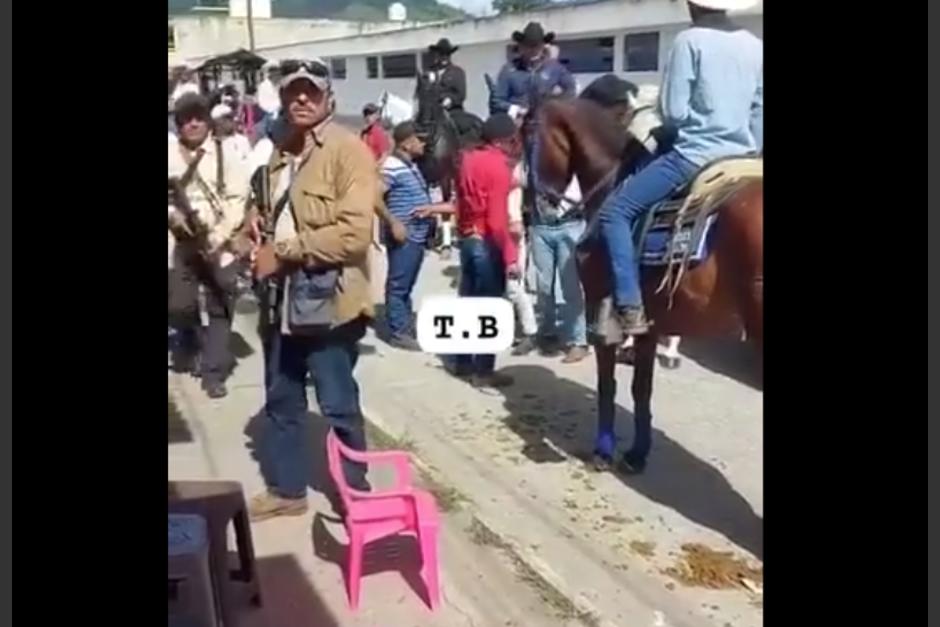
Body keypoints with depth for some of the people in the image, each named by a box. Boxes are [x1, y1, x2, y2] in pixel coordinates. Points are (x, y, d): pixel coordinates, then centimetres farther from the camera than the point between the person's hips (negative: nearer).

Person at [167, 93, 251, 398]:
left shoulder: (225, 154, 1)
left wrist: (218, 236, -15)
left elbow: (238, 199, -5)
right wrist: (173, 215, -13)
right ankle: (189, 342, 32)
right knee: (178, 306, -1)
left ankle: (214, 372, 9)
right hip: (179, 242, 1)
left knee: (220, 309, 1)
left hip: (220, 243, -1)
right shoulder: (169, 154, 5)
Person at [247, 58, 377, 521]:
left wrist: (283, 252, -18)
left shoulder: (349, 150, -12)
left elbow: (354, 233, -22)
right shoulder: (282, 153, 14)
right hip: (285, 297, 8)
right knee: (281, 400, 17)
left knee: (338, 405, 3)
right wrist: (262, 225, 6)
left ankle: (358, 493, 21)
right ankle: (286, 490, 34)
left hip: (328, 299, -8)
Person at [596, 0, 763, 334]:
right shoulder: (754, 46, 11)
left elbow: (672, 112, -10)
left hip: (695, 156, -7)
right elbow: (758, 116, 13)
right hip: (741, 159, 7)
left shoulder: (690, 41, -7)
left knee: (614, 211, -1)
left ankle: (630, 307, -12)